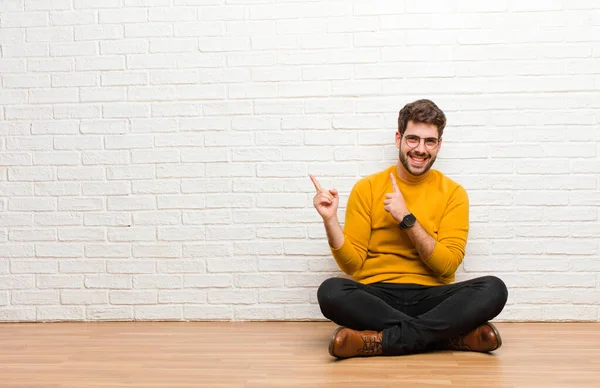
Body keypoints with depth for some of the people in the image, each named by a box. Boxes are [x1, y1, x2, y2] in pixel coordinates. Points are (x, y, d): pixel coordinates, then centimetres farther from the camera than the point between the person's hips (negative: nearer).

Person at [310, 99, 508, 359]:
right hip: (377, 298, 0)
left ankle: (381, 340, -28)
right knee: (331, 291, -32)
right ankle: (453, 335, -26)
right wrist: (330, 220, -14)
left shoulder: (453, 193, 5)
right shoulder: (367, 188, 4)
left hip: (431, 297, 0)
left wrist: (406, 218, -13)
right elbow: (352, 264, 1)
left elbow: (447, 265, -5)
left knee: (494, 289, -26)